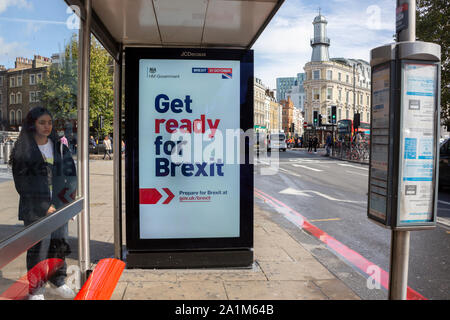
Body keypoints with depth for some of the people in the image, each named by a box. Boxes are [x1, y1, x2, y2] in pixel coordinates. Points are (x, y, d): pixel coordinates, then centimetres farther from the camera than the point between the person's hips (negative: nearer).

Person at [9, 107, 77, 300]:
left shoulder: (59, 146, 9)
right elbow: (21, 183, -6)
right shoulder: (23, 149, -3)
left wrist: (70, 189, -8)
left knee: (60, 244, 10)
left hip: (58, 205, 4)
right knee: (38, 248, -1)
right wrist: (43, 206, -11)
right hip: (35, 208, -4)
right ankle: (35, 290, 16)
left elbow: (70, 172, 11)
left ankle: (58, 282, 28)